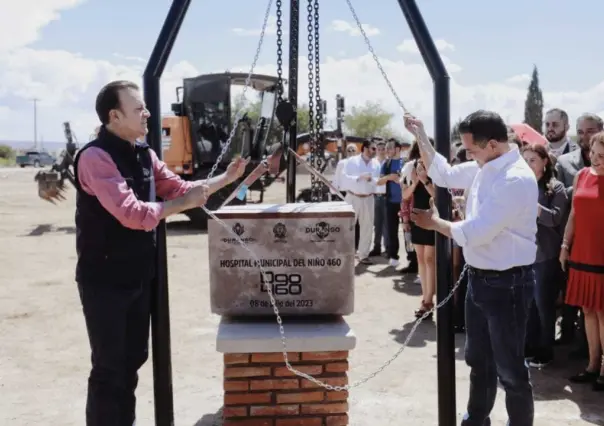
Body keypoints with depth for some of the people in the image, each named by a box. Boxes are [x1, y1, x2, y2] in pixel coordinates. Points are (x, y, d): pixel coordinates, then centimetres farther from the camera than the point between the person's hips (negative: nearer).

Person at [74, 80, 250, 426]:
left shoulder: (144, 153, 7)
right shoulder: (96, 157, -20)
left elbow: (179, 188, 13)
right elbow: (131, 214, -28)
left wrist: (226, 179, 3)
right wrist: (184, 203, -19)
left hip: (140, 274, 8)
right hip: (105, 278, -8)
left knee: (133, 358, 18)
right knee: (110, 366, 1)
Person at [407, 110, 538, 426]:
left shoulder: (516, 179, -25)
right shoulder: (484, 167, 2)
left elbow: (475, 233, -25)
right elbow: (444, 174, 16)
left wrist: (435, 223, -9)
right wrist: (420, 136, 7)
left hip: (506, 284, -9)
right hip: (479, 278, 9)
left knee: (509, 368, 5)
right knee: (478, 360, 24)